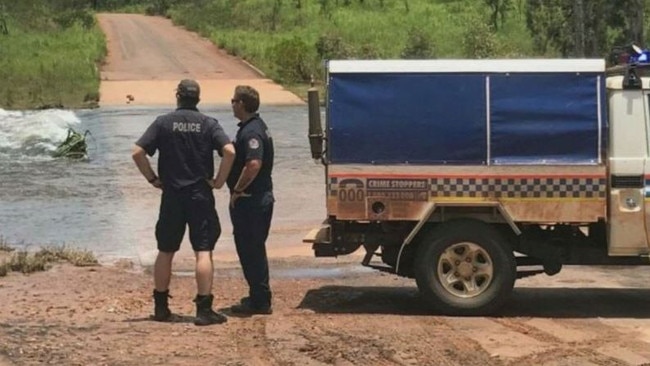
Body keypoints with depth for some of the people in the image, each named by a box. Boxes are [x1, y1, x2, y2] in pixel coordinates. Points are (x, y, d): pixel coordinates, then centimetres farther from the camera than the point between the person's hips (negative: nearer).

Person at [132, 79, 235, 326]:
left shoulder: (163, 123, 0)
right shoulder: (208, 124, -2)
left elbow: (137, 152, -8)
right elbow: (230, 151, -15)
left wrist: (153, 179, 3)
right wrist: (219, 181, -5)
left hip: (171, 196, 1)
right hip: (201, 196, -1)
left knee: (165, 252, 13)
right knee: (203, 252, -1)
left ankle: (161, 307, 19)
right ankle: (204, 309, -5)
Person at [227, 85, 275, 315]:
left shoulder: (251, 132, -19)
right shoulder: (256, 126, 14)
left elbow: (253, 164, -32)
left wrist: (237, 190, -21)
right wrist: (239, 190, 17)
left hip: (250, 201, -10)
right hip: (259, 199, 10)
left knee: (251, 250, -3)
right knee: (253, 250, 18)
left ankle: (259, 302, 2)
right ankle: (259, 297, 28)